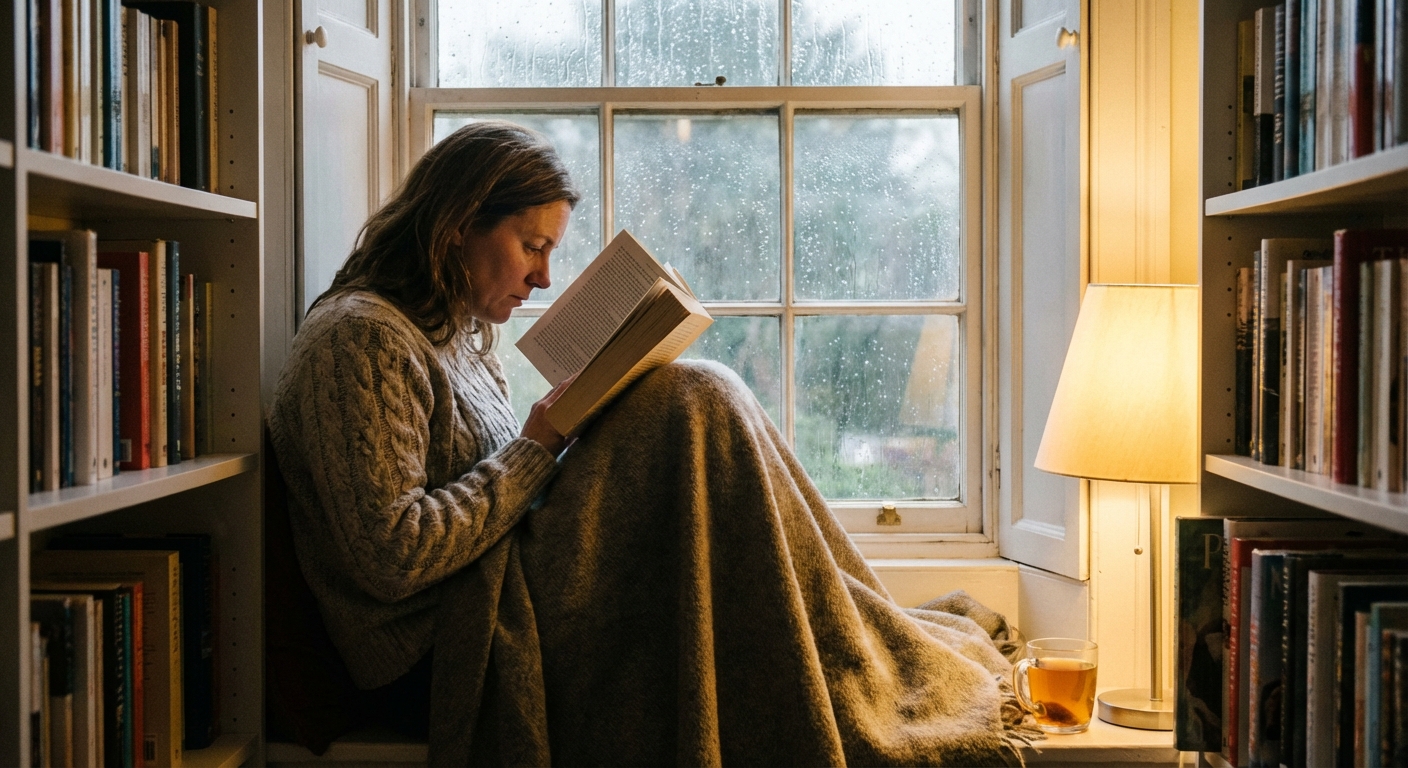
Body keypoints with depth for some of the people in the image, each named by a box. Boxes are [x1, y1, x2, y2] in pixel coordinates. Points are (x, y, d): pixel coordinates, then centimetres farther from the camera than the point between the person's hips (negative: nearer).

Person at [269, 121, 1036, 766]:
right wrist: (539, 445, -14)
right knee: (694, 406, -17)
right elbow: (393, 556, -20)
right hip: (443, 646, -9)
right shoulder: (360, 338, -12)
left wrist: (567, 439, 0)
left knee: (696, 407, -1)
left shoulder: (457, 334, 18)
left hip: (495, 609, 10)